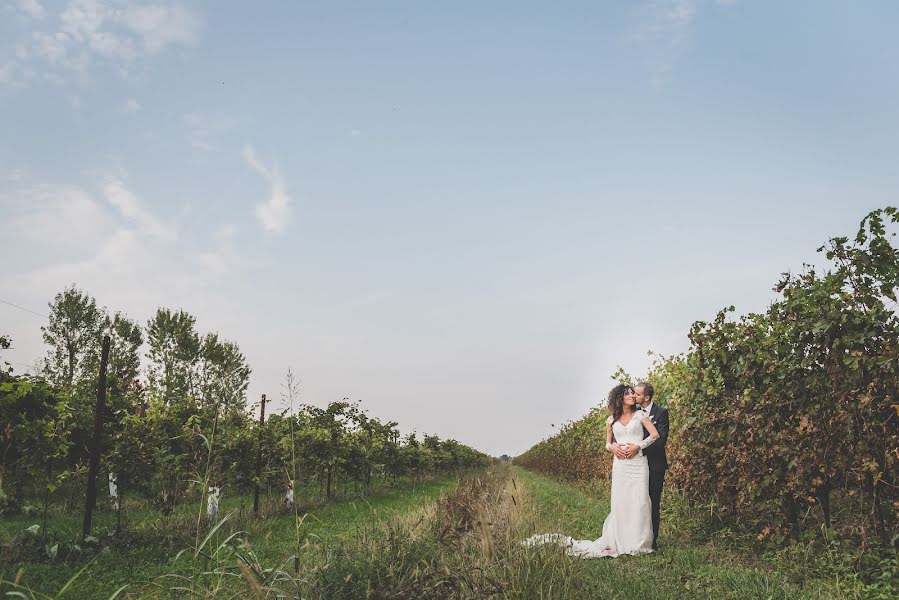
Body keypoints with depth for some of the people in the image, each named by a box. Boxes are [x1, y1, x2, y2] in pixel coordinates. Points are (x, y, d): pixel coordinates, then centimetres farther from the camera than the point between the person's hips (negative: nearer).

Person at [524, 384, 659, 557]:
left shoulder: (640, 414, 4)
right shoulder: (611, 420, 11)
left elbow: (655, 434, -1)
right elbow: (608, 442, 20)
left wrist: (638, 446, -12)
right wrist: (613, 447, -3)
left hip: (638, 463, -2)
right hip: (620, 464, 2)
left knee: (639, 501, -6)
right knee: (620, 502, 1)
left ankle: (637, 543, 4)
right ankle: (620, 542, 8)